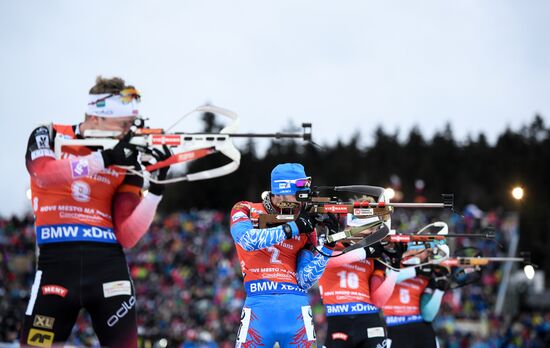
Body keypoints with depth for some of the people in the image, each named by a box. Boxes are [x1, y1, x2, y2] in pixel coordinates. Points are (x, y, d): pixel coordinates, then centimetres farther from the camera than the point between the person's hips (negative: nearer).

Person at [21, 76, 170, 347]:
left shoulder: (127, 161, 9)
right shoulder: (49, 136, 5)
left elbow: (127, 237, 2)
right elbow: (44, 172, -20)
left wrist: (156, 190, -9)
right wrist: (103, 159, -20)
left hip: (109, 265, 2)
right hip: (57, 264, -2)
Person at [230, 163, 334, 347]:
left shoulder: (306, 228, 12)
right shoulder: (245, 210, 8)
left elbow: (304, 281, 6)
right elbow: (248, 240, -14)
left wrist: (326, 246, -3)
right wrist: (293, 227, -10)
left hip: (296, 305, 2)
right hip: (259, 303, -2)